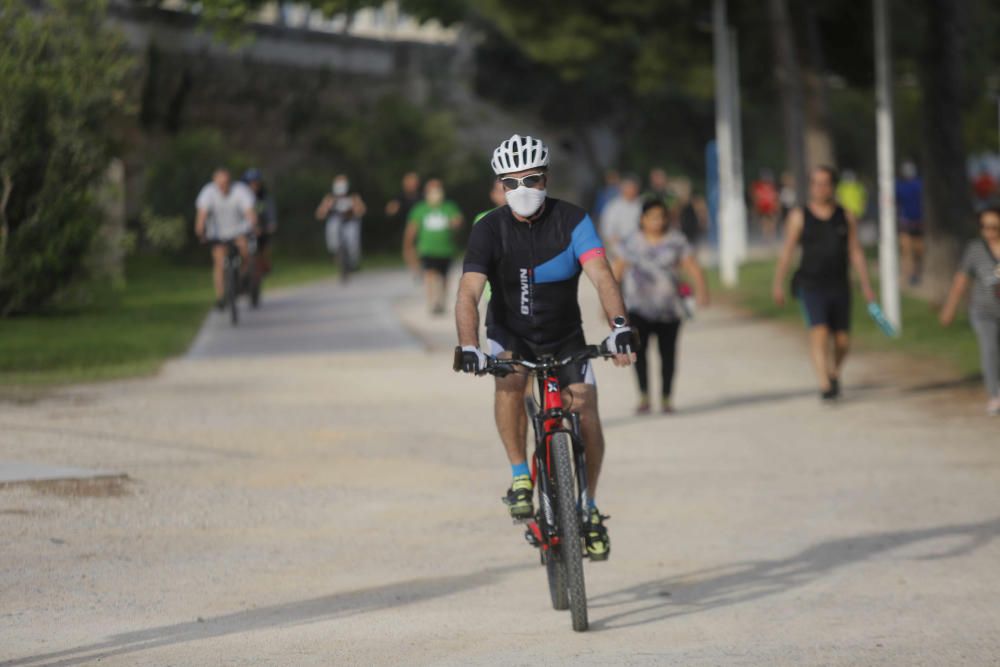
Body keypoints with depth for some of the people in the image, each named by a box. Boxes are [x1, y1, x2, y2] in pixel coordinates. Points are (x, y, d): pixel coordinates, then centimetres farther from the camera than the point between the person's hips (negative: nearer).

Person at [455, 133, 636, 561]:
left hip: (564, 336, 1)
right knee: (510, 380, -33)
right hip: (510, 333, -1)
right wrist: (468, 348, -43)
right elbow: (469, 292, -26)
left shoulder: (571, 221, -17)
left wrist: (619, 326, -45)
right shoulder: (489, 230, -17)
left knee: (586, 413, -14)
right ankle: (520, 477, -18)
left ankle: (589, 506, 7)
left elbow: (601, 276, -28)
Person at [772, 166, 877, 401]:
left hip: (839, 286, 3)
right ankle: (825, 386, -21)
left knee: (842, 341, 5)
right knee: (819, 333, -19)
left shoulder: (846, 217, 5)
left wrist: (867, 287, 3)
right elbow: (786, 251, 3)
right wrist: (778, 284, 1)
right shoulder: (799, 216, -1)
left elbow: (856, 253, 6)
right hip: (810, 285, -3)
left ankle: (834, 372, 34)